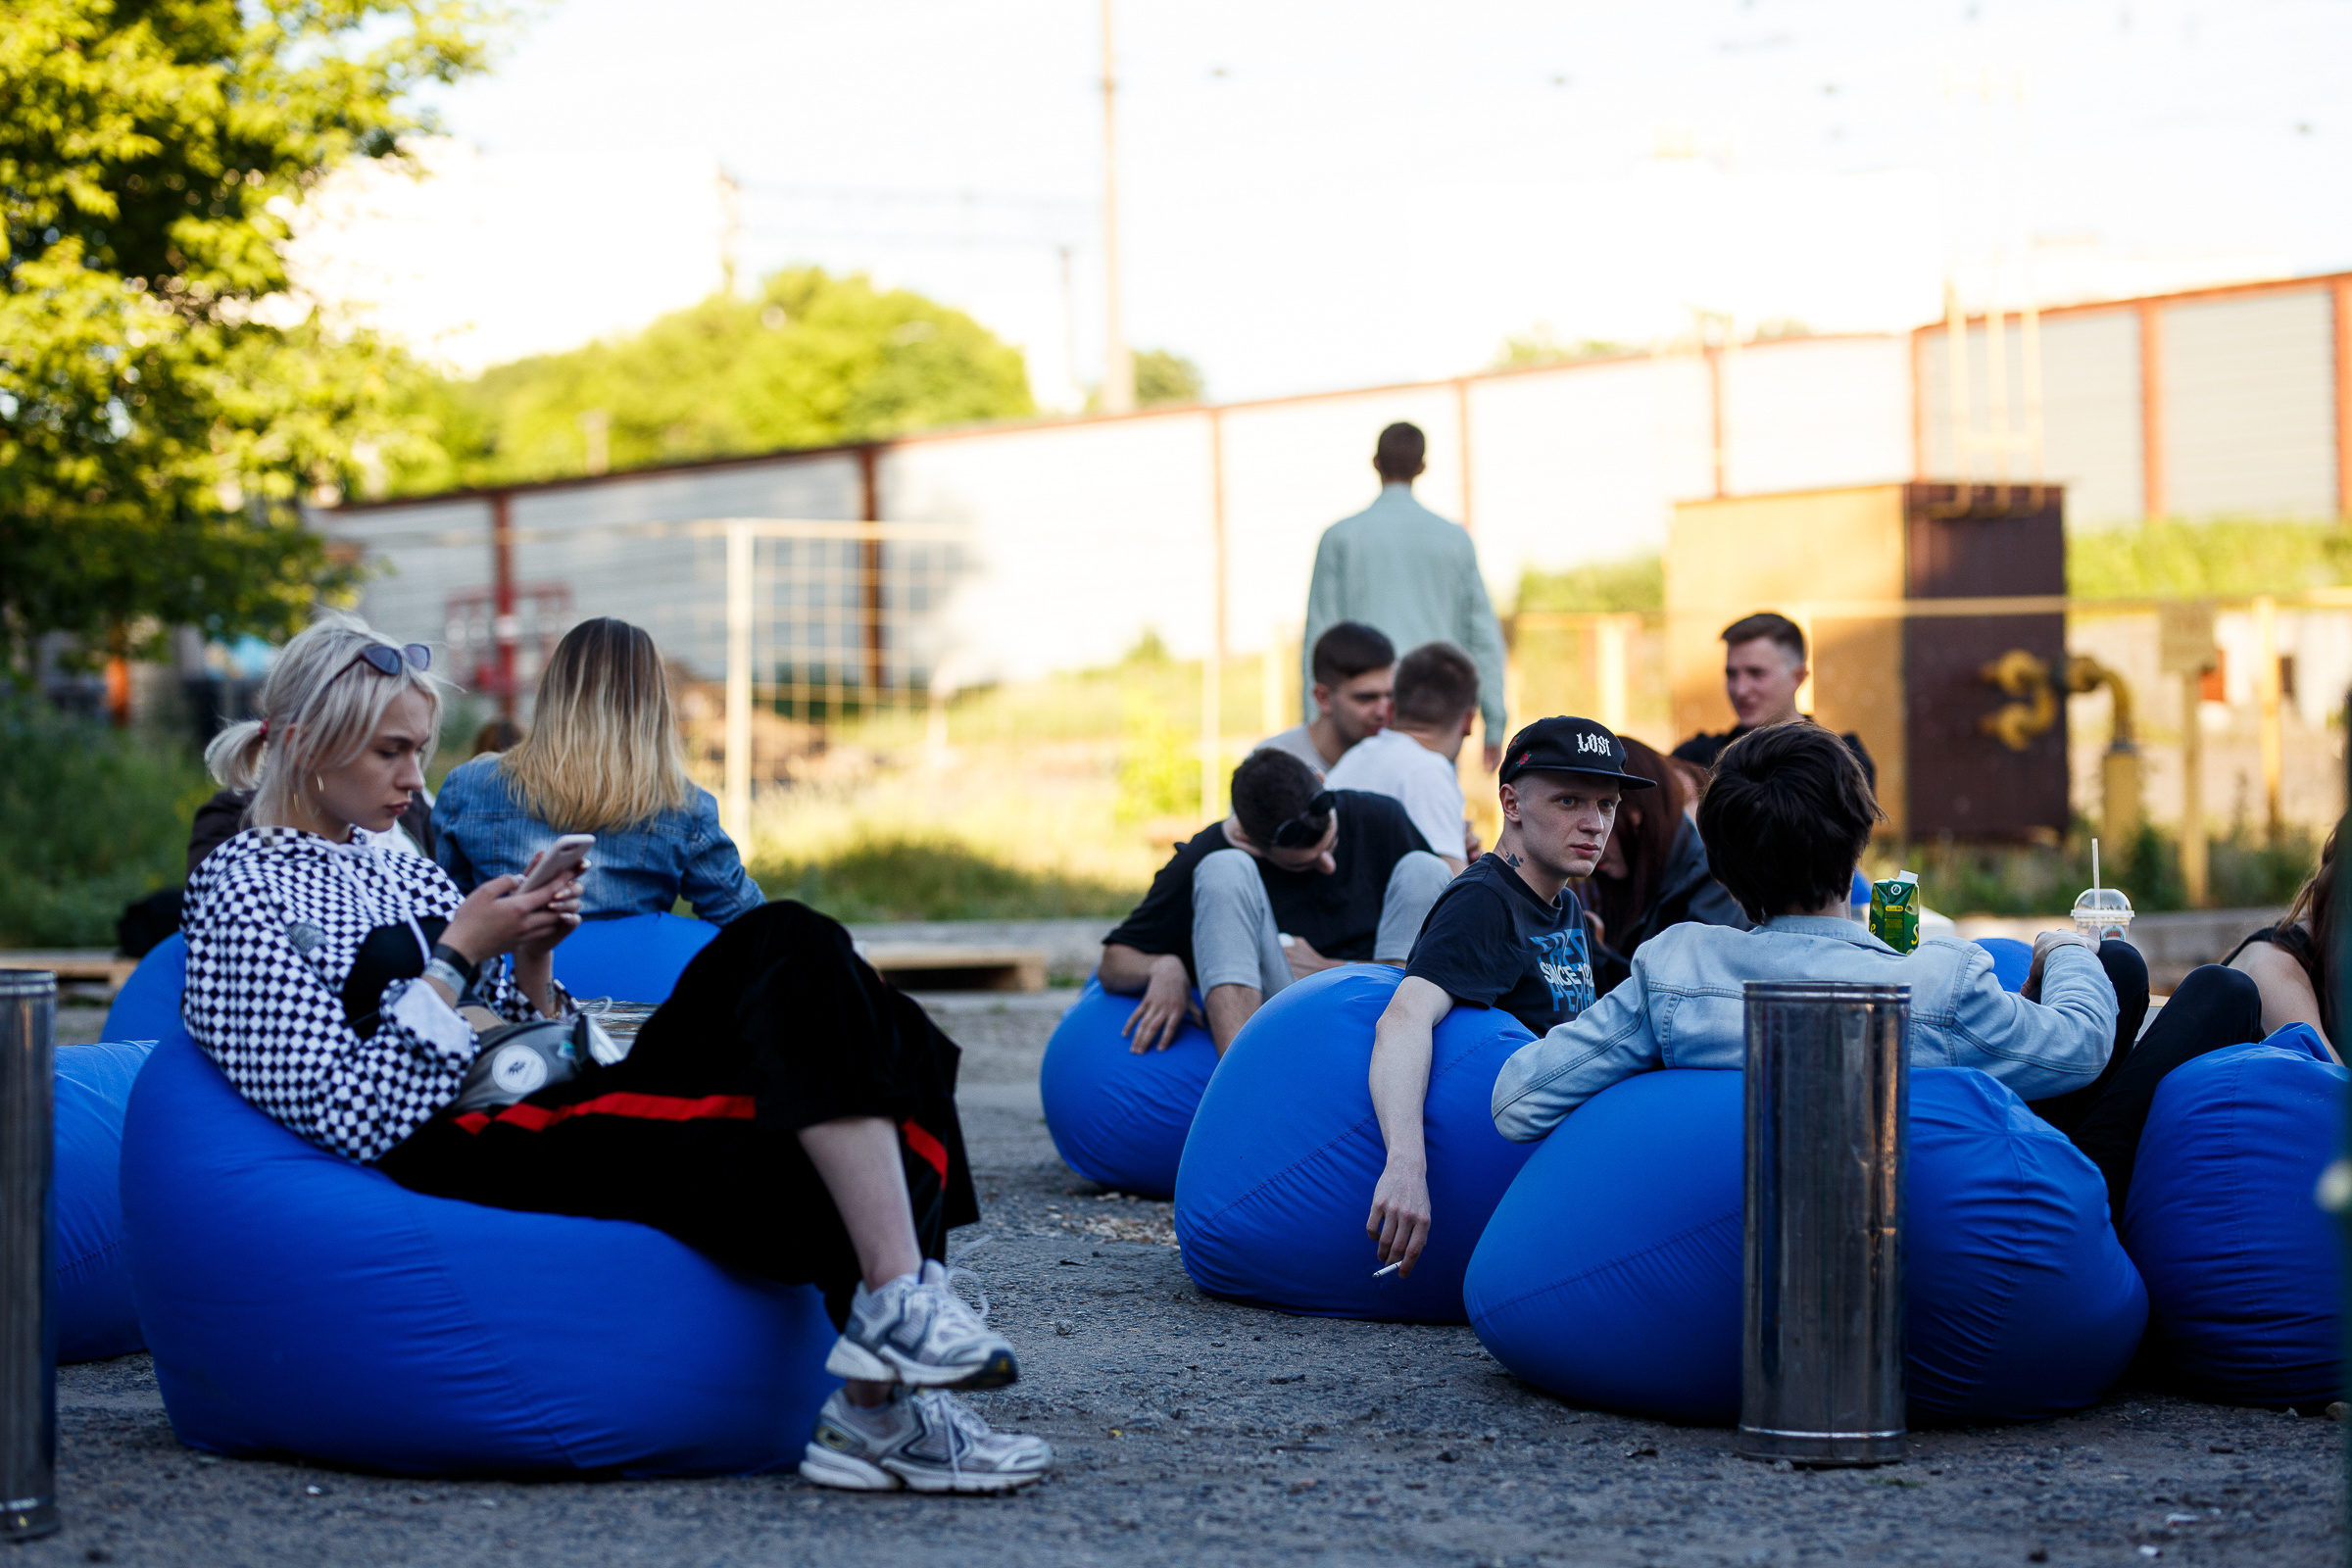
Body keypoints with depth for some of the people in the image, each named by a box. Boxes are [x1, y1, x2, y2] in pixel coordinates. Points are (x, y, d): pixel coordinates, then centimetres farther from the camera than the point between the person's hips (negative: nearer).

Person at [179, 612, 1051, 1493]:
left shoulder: (403, 876, 24)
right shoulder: (241, 895, 0)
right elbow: (348, 1120, -12)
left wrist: (530, 964, 4)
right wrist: (459, 958, -8)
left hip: (558, 1109, 8)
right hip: (456, 1161, -8)